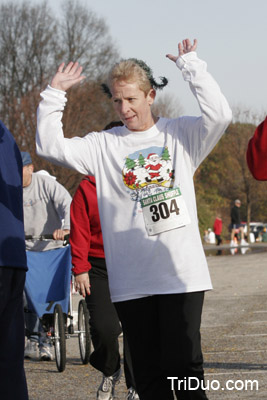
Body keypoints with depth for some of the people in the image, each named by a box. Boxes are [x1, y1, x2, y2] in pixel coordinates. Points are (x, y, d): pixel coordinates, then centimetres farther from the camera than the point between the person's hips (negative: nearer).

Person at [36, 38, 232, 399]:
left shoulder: (180, 134, 7)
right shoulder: (104, 145, 10)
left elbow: (219, 115, -10)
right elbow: (50, 147, 2)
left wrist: (190, 65, -6)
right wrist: (54, 95, -1)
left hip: (181, 273, -2)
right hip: (131, 280, 2)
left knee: (183, 364, -7)